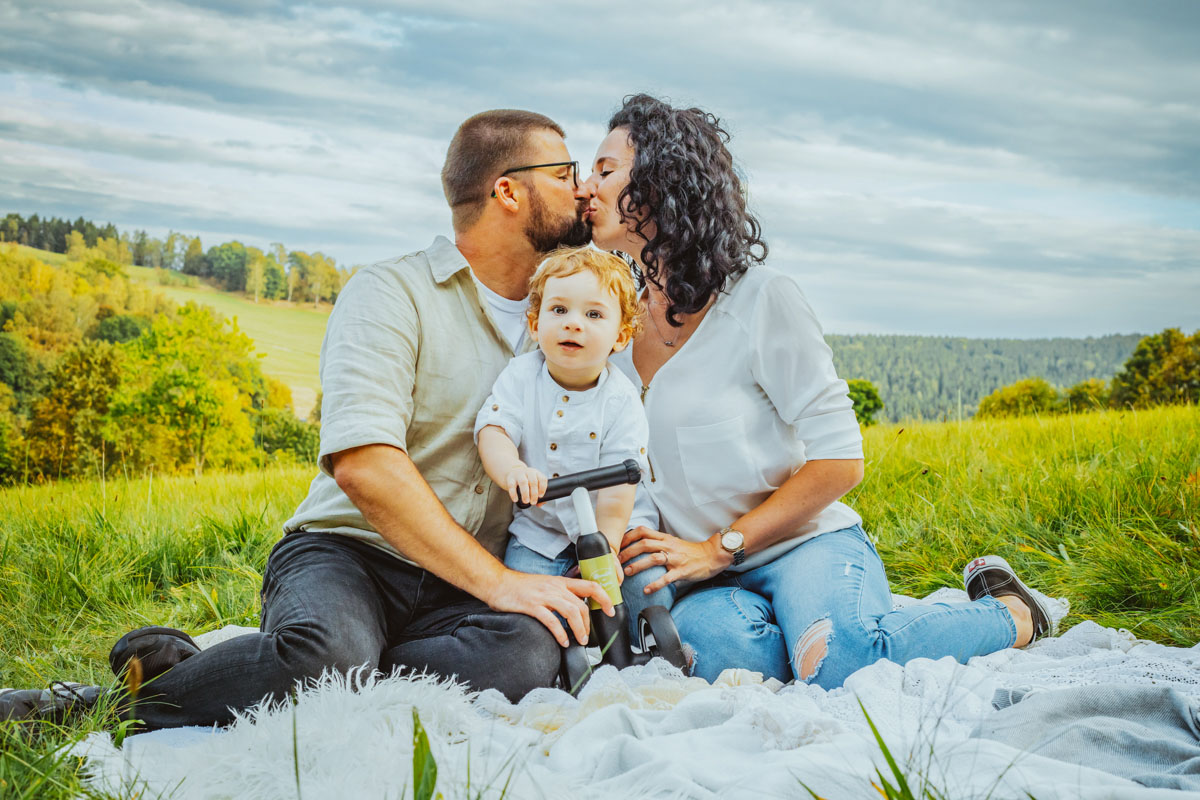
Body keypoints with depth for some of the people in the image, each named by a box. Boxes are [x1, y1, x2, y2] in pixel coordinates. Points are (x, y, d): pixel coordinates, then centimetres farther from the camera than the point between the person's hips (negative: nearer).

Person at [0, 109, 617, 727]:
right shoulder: (390, 294, -4)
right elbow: (363, 464, -19)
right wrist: (497, 582, -23)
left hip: (455, 592, 5)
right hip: (346, 554, -4)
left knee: (527, 656, -33)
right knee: (330, 654, -40)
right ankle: (120, 702, -16)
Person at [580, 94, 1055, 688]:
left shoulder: (761, 299, -8)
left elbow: (839, 462, -10)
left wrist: (718, 548, -14)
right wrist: (615, 543, -5)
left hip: (804, 543, -3)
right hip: (708, 579, 3)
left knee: (837, 663, -34)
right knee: (719, 647, -34)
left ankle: (1009, 615, -2)